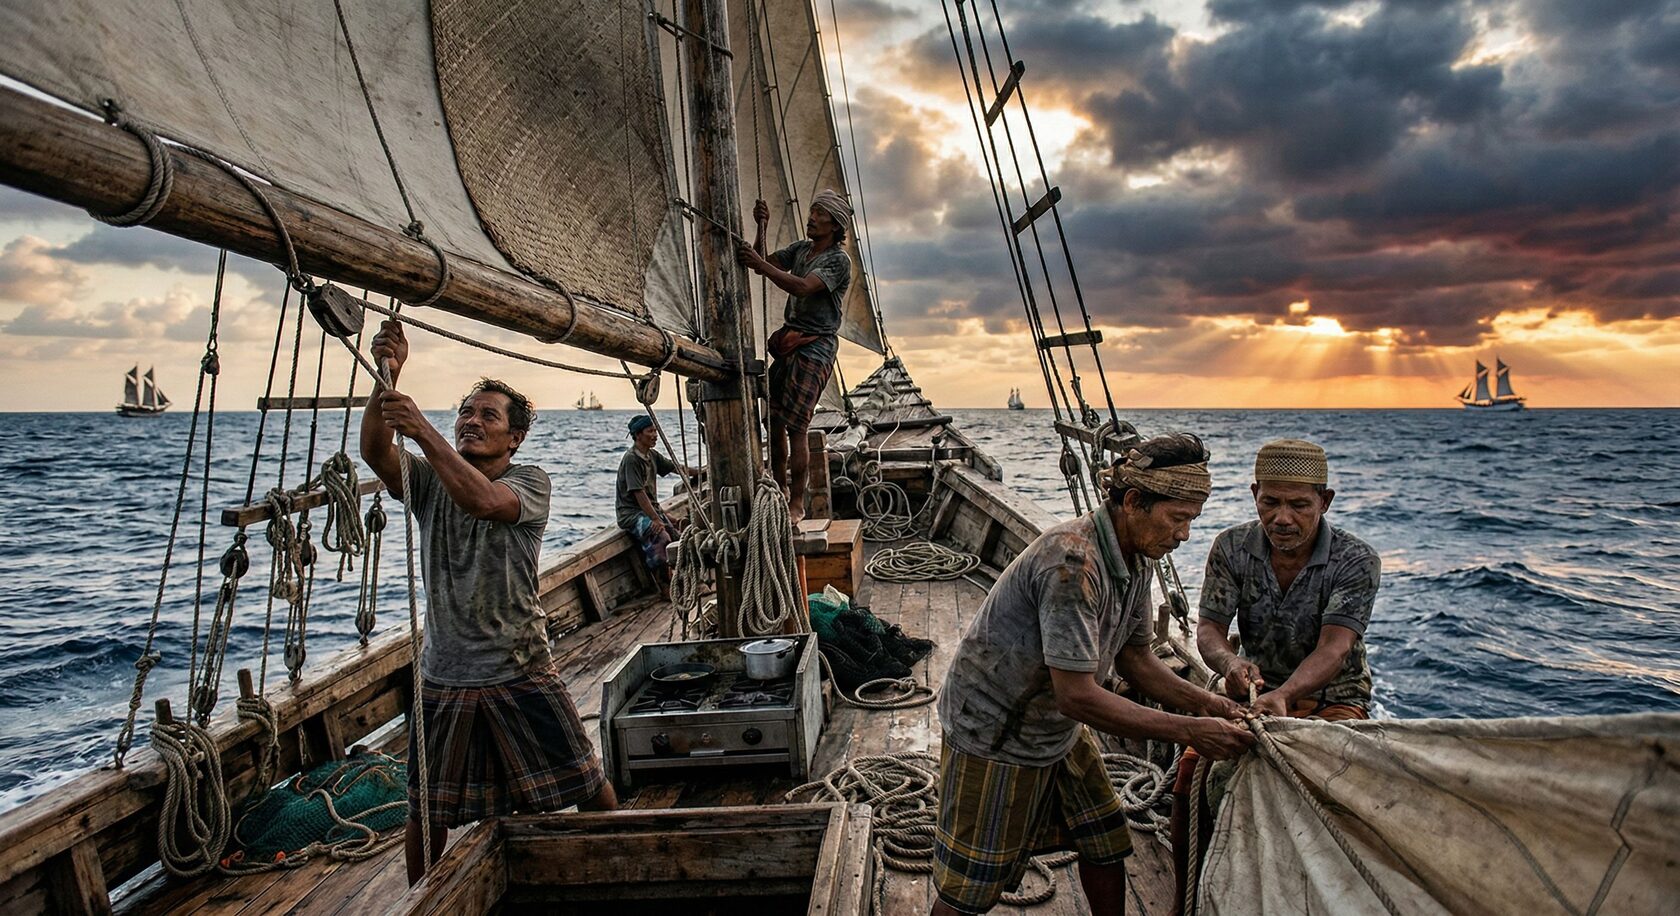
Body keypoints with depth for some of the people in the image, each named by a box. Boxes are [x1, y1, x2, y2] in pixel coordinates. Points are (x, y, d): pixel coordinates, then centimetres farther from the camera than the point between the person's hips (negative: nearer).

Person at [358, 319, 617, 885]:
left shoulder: (528, 482, -7)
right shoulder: (429, 480, 3)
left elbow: (483, 500, -29)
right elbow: (375, 452, -16)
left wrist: (422, 430, -36)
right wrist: (387, 379, -31)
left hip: (521, 673, -3)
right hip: (443, 677, 3)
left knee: (590, 789, 8)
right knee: (426, 815, 15)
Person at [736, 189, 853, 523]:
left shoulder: (839, 260, -9)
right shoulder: (800, 249, 16)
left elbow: (803, 287, -24)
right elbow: (765, 262, 14)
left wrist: (760, 265, -30)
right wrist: (762, 228, 0)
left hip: (815, 348, -8)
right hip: (788, 342, 8)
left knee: (795, 427, -12)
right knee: (773, 421, 6)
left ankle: (797, 504, -4)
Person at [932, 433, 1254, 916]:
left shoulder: (1135, 560, -3)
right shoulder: (1073, 561, -34)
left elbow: (1133, 658, 8)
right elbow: (1077, 696, -34)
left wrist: (1205, 703, -7)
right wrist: (1188, 731, -29)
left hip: (1061, 729, 9)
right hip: (995, 736, -9)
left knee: (1105, 845, 18)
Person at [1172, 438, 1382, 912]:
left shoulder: (1357, 561, -15)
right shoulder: (1233, 547, -7)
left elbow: (1333, 649, -26)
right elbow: (1208, 628, -9)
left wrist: (1283, 695, -45)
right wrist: (1230, 663, -34)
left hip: (1332, 699, -2)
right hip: (1254, 690, 2)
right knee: (1194, 770, -19)